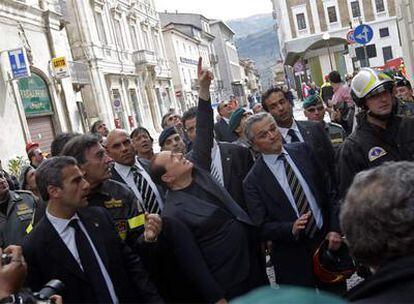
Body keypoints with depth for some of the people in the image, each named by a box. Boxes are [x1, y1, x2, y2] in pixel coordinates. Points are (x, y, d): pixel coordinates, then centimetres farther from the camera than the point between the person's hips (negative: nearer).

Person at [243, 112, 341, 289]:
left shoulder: (303, 151, 1)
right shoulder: (253, 181, -10)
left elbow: (327, 190, 5)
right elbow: (261, 228, -10)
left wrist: (334, 229, -2)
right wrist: (291, 229, -26)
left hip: (327, 240, 4)